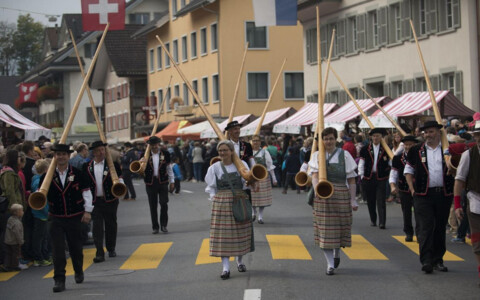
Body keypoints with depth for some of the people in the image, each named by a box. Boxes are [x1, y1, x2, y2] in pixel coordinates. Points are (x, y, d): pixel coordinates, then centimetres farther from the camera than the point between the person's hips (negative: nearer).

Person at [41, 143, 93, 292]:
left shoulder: (77, 173, -2)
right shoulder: (47, 175, 0)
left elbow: (86, 192, 0)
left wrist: (87, 211, -5)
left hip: (74, 217, 0)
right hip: (55, 218, 0)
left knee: (75, 248, 13)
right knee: (57, 250, -7)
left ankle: (79, 272, 38)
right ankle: (59, 280, -4)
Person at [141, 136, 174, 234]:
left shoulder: (165, 154, 2)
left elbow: (169, 168, 10)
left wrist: (172, 181, 9)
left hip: (163, 182, 0)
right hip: (150, 183, 0)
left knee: (164, 204, -5)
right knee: (153, 206, 5)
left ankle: (164, 225, 8)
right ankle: (155, 227, 14)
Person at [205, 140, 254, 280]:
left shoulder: (241, 165, 3)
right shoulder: (214, 168, 2)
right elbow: (211, 187, 8)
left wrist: (244, 194, -1)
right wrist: (214, 199, -3)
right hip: (221, 203, -1)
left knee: (240, 232, 8)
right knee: (223, 234, -5)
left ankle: (240, 261, 28)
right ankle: (226, 267, -4)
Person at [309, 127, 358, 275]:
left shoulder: (344, 155, 3)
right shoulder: (317, 155, 6)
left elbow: (351, 180, 2)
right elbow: (315, 175, -7)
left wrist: (353, 199, -4)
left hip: (341, 195, 0)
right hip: (322, 196, 1)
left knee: (339, 227, 4)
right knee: (325, 229, -2)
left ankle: (337, 252, 35)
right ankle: (330, 264, 4)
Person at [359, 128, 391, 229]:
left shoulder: (386, 149, 4)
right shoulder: (365, 149, 4)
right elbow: (361, 164, 8)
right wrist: (362, 176, 3)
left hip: (381, 178, -2)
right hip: (368, 178, 2)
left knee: (381, 201, -7)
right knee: (370, 201, 8)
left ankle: (382, 222, -9)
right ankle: (373, 220, 23)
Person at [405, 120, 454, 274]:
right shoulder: (416, 150, 6)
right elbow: (408, 170, 13)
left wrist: (453, 189, 0)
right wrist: (412, 189, 2)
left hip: (444, 194, 1)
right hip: (423, 195, -1)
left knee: (440, 228, 9)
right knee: (425, 227, -9)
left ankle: (438, 260, 18)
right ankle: (426, 261, -12)